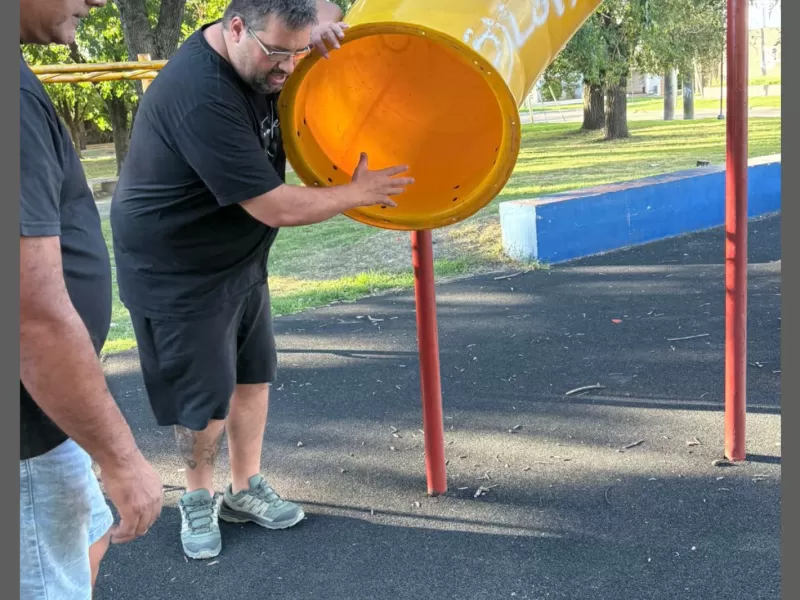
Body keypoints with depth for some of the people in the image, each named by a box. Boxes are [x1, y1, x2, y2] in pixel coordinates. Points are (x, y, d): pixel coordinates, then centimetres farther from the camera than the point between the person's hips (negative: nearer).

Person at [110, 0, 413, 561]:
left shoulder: (259, 55, -6)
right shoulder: (202, 95, -32)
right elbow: (277, 208, -30)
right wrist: (358, 193, -15)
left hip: (239, 258, 8)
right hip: (178, 274, -8)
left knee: (253, 375, 13)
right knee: (207, 398, 2)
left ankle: (246, 490, 30)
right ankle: (199, 498, 27)